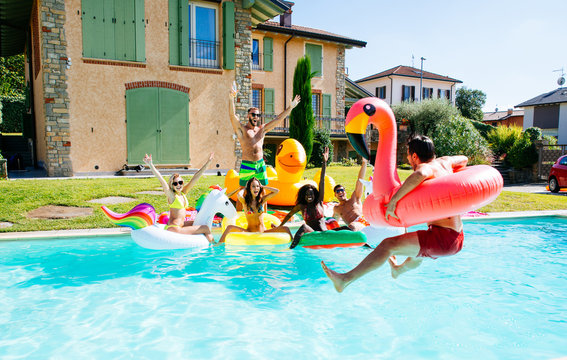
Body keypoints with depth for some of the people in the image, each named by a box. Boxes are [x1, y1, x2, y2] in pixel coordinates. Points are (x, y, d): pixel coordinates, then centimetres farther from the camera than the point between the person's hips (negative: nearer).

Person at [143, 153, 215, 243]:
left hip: (181, 225, 9)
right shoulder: (171, 195, -11)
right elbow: (161, 180, -25)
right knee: (206, 228, -4)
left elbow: (195, 177, 4)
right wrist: (150, 165, -37)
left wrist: (208, 162, 5)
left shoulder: (183, 193, 6)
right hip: (174, 229, -9)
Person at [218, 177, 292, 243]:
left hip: (263, 232, 2)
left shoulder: (262, 200, 5)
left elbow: (276, 191, -4)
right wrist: (244, 189, -3)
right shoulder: (245, 201, -2)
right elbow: (239, 195, -26)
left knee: (285, 229, -16)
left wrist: (262, 187, 5)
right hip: (249, 232, -2)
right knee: (230, 227, -27)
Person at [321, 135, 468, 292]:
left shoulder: (427, 167, -14)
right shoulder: (445, 161, 12)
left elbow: (420, 175, -40)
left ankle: (346, 280, -14)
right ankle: (399, 270, 67)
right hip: (458, 238, 10)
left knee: (388, 245, -13)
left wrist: (393, 200, -32)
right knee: (418, 253, 37)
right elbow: (464, 159, 35)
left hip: (443, 239, -10)